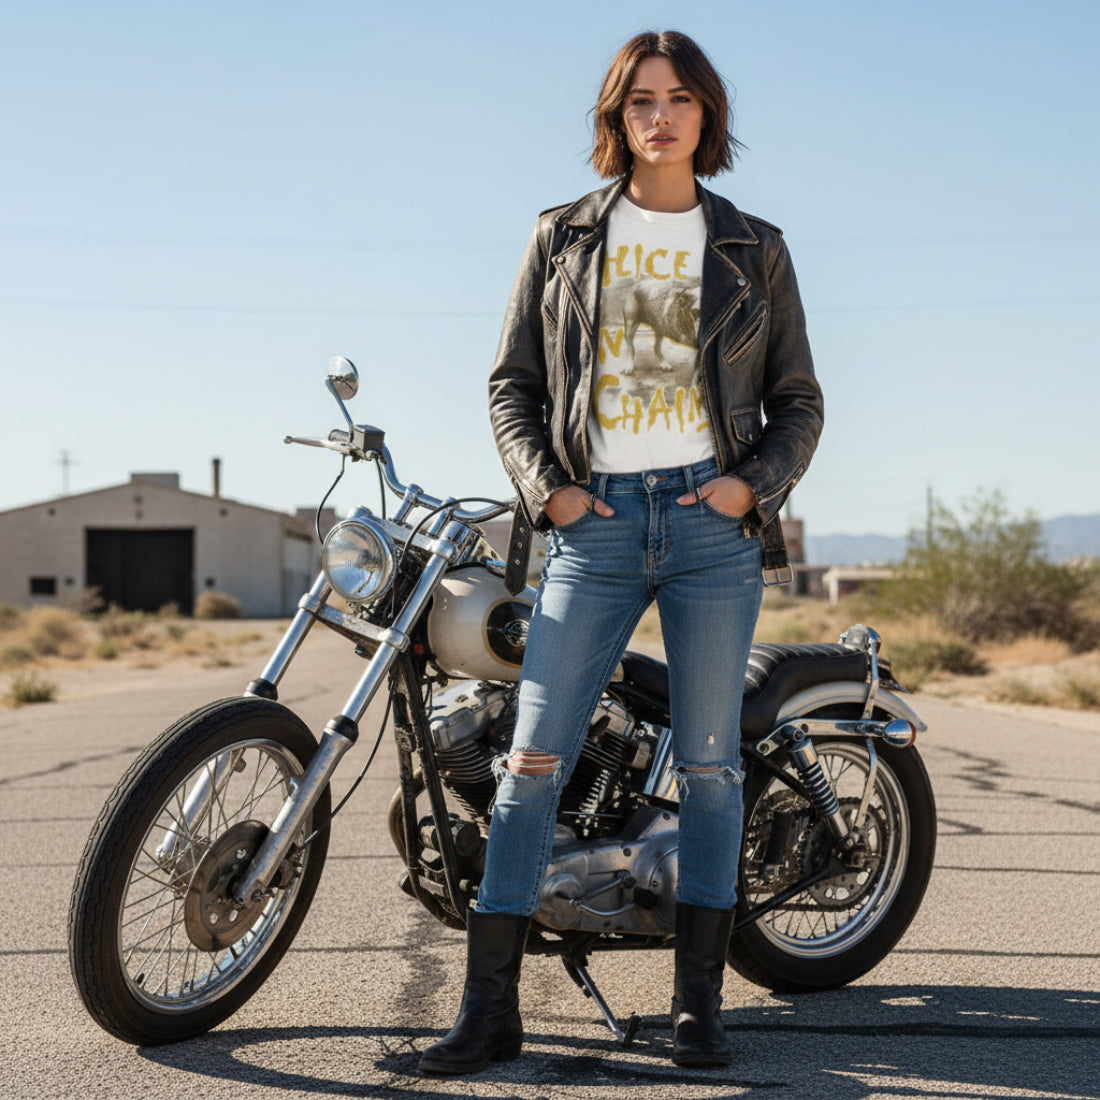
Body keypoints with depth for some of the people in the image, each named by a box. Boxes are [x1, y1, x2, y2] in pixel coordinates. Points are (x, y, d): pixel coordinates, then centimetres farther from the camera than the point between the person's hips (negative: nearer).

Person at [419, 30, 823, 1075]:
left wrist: (753, 482, -5)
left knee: (708, 761, 3)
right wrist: (544, 486, -3)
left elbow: (797, 399, 13)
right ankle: (488, 1006, -1)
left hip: (714, 524, 0)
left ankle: (698, 1002, 13)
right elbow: (511, 382, 12)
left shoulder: (752, 248, 11)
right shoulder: (563, 237, 11)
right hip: (596, 522, 0)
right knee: (533, 758, -6)